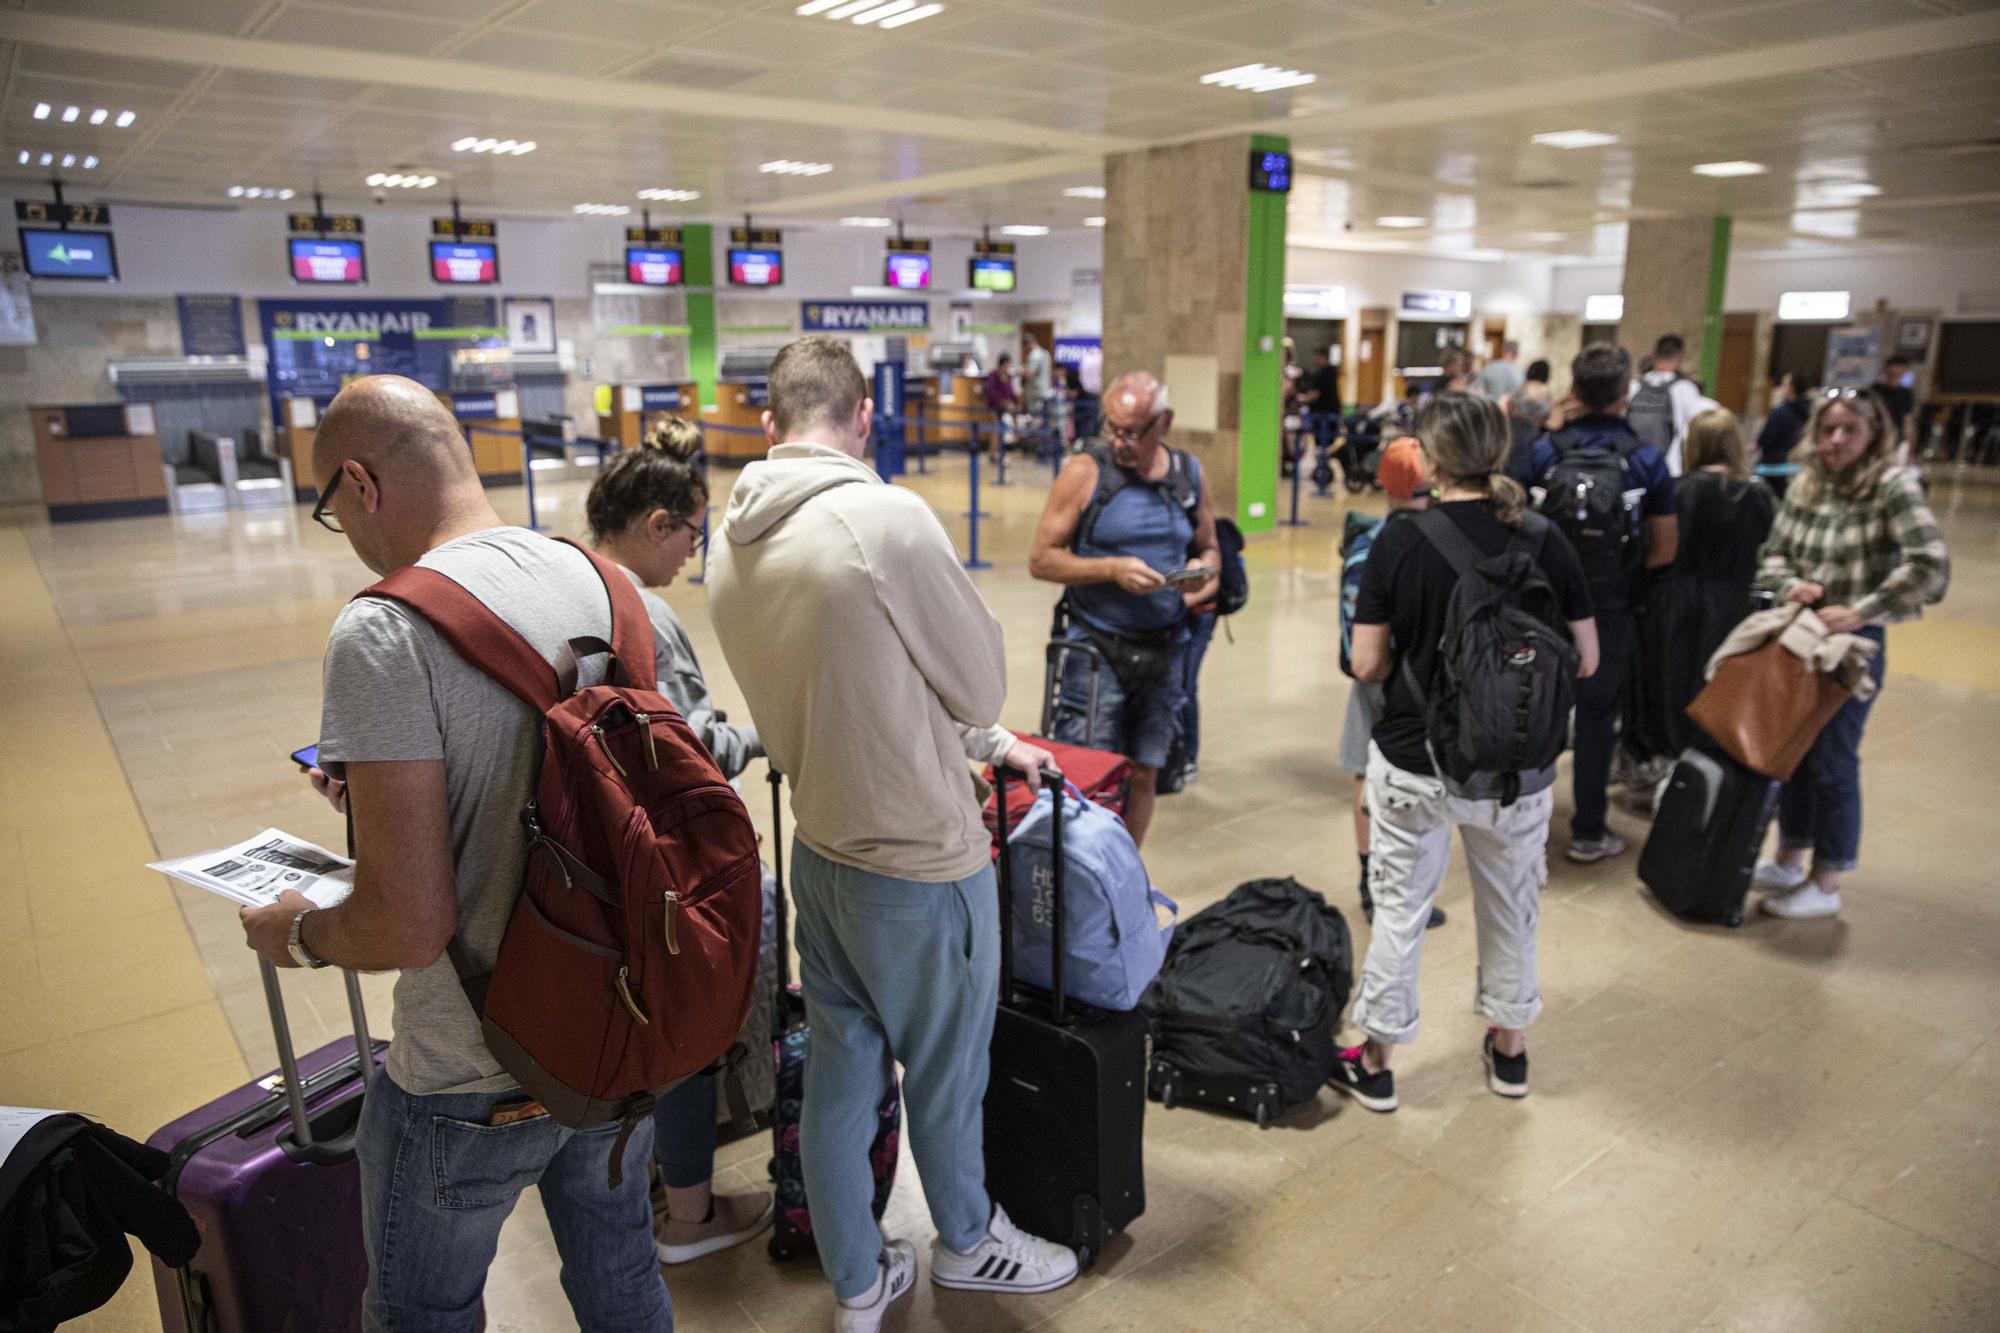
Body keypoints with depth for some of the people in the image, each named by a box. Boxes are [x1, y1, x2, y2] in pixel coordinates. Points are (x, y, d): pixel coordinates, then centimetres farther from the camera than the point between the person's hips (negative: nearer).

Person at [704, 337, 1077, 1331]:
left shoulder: (730, 544, 1)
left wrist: (992, 745, 18)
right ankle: (966, 1242, 44)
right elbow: (979, 684, -13)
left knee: (839, 1074, 20)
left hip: (820, 849, 7)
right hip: (922, 859, -6)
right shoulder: (888, 519, -23)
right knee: (945, 1074, 18)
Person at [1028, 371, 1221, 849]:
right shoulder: (1085, 472, -6)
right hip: (1096, 649, -4)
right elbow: (1041, 559, -7)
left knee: (1144, 776, 11)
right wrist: (1113, 569, -19)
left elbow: (1210, 549, 18)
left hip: (1164, 649, 4)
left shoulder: (1188, 474, 7)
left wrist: (1203, 571, -5)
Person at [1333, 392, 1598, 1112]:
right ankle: (1509, 1048, 40)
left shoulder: (1399, 542, -14)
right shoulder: (1544, 540, -8)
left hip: (1412, 763, -2)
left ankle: (1375, 1062, 25)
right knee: (1512, 909, 22)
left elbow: (1368, 663, -12)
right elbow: (1584, 660, -2)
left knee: (1399, 910, 12)